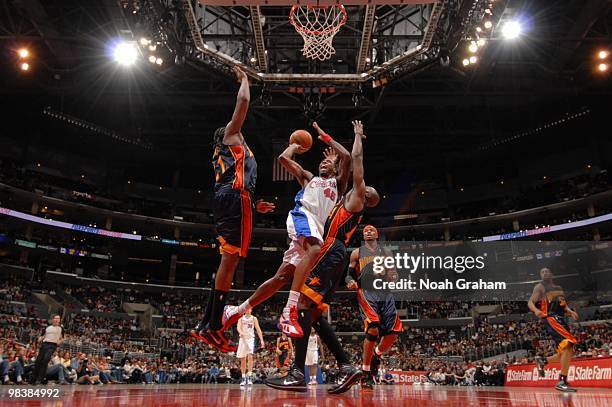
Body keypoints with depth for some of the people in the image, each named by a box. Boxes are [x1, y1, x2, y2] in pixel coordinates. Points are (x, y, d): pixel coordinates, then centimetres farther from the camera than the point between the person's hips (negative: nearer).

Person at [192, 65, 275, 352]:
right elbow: (243, 101, 7)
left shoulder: (222, 156, 37)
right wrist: (244, 79, 25)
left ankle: (205, 325, 7)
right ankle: (214, 327, -17)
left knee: (229, 261, 6)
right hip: (236, 197, -9)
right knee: (230, 259, -15)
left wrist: (254, 206, 33)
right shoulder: (231, 135, 16)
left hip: (225, 199, 9)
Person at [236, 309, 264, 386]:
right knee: (243, 359, 7)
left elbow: (258, 329, 3)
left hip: (251, 338, -2)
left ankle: (250, 377, -20)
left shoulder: (254, 318, 5)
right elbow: (238, 327, -10)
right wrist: (241, 332, -33)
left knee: (250, 356, -20)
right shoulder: (241, 319, 6)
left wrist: (261, 340, -6)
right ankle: (243, 379, 18)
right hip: (243, 339, 2)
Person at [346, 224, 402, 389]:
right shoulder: (357, 253, 13)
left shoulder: (386, 252, 19)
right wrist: (350, 282, -11)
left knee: (394, 331, -6)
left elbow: (393, 273, 18)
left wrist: (393, 277, -6)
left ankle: (376, 355, 26)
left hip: (386, 293, 4)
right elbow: (349, 274, 12)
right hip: (366, 293, -3)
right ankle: (366, 374, -9)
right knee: (373, 328, -22)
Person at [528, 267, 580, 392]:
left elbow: (564, 306, 25)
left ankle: (542, 361, 25)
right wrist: (536, 310, -26)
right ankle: (562, 382, -25)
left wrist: (570, 312, 2)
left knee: (566, 353, 6)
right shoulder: (540, 287, 6)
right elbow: (530, 302, -4)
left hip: (561, 319, 8)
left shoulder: (559, 288, 26)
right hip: (551, 318, -8)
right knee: (568, 345, -25)